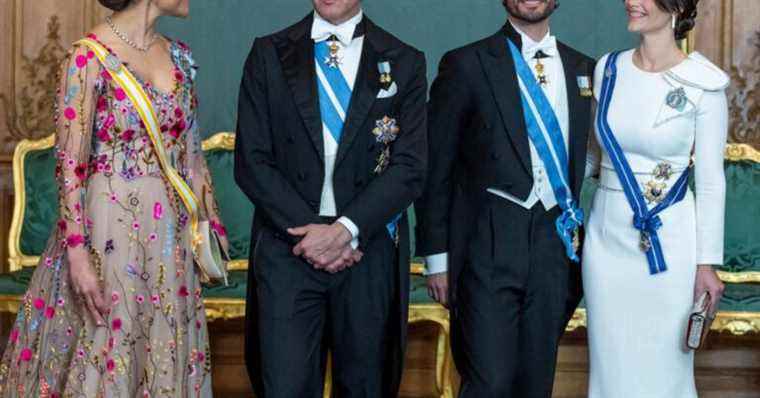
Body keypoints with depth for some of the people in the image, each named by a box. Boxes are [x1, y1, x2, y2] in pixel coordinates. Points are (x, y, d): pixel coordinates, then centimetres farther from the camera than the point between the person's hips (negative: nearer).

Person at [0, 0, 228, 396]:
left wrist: (210, 222, 11)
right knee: (105, 345, 2)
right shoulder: (89, 57, -11)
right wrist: (77, 253, -18)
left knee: (165, 349, 11)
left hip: (171, 231, 6)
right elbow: (70, 165, -13)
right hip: (110, 228, -6)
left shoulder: (179, 58, 8)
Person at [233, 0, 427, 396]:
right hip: (288, 249, 0)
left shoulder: (403, 63, 5)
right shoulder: (269, 54, 5)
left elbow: (409, 169, -3)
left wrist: (344, 230, -14)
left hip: (369, 253, 1)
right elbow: (251, 163, 0)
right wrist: (310, 232, -10)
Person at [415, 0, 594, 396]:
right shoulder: (466, 65, -1)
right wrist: (437, 257, -3)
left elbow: (585, 161, 16)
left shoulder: (583, 68, 12)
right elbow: (436, 168, 0)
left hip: (555, 248, 4)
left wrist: (581, 242, 10)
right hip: (489, 249, -4)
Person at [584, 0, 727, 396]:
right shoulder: (609, 69, 3)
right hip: (606, 233, 4)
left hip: (667, 238, -4)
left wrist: (707, 262, -7)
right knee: (611, 362, 11)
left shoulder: (703, 85, -9)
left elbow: (710, 181, -6)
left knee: (663, 364, 5)